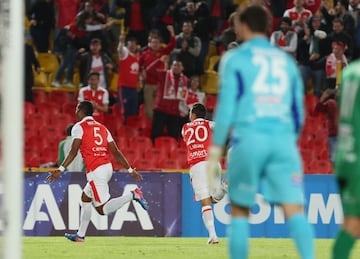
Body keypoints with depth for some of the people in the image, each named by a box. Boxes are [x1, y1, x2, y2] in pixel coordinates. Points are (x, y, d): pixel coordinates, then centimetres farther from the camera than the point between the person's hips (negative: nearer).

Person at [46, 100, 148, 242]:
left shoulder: (79, 127, -1)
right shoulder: (102, 128, 17)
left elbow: (74, 152, -12)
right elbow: (115, 152, 12)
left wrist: (61, 169, -13)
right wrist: (130, 170, 13)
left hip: (95, 171, -8)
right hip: (107, 167, 8)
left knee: (102, 209, -9)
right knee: (85, 197, 22)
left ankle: (133, 195, -23)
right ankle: (80, 235, 23)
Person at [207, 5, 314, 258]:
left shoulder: (235, 58, 6)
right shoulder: (286, 60, 18)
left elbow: (226, 105, -2)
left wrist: (216, 149, 0)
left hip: (249, 138, -2)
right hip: (284, 140, 2)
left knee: (240, 210, 11)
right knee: (295, 210, -9)